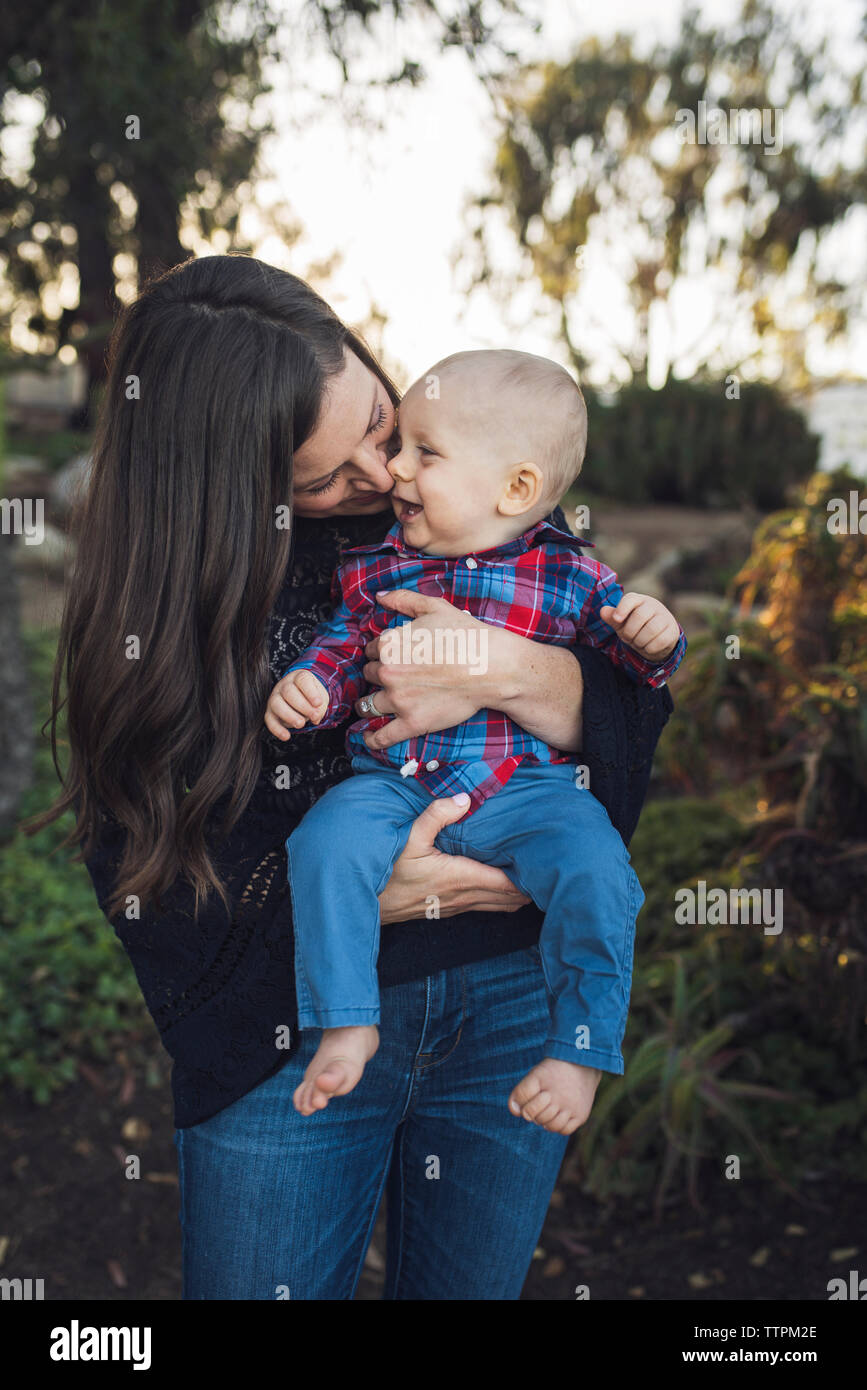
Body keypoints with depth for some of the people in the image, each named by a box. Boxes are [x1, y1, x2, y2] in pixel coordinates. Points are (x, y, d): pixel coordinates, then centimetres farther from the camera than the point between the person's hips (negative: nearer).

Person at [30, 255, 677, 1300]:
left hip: (509, 1005, 2)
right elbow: (145, 868, -8)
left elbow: (638, 712, -1)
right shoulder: (161, 590, -7)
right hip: (284, 1018, -1)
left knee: (471, 1286, 20)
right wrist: (373, 899, -19)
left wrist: (513, 672, -23)